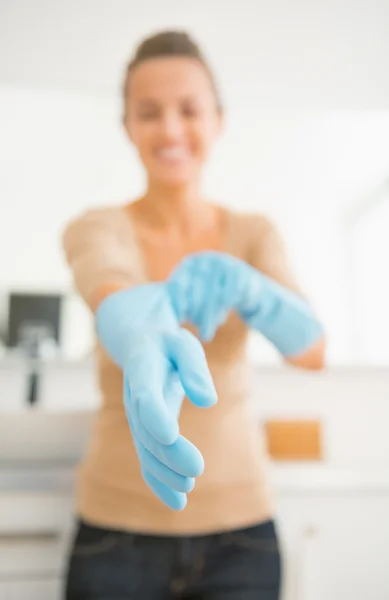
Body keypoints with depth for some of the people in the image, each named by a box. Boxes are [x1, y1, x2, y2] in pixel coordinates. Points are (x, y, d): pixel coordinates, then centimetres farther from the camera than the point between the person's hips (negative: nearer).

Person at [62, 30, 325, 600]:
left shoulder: (254, 233, 0)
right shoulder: (96, 227, -6)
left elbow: (310, 347, -15)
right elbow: (113, 297, -29)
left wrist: (239, 284, -36)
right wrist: (146, 345, -52)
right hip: (118, 528, -1)